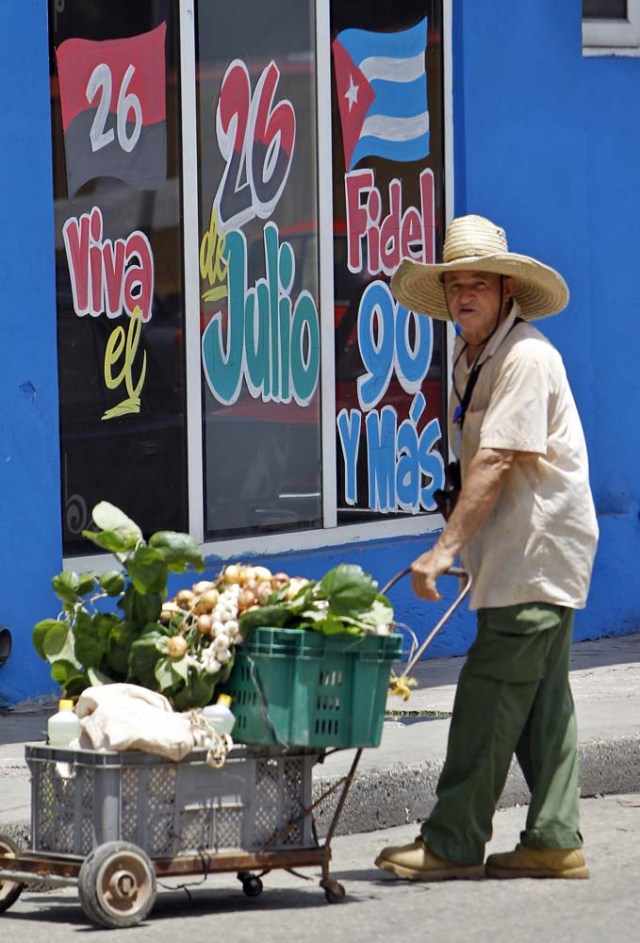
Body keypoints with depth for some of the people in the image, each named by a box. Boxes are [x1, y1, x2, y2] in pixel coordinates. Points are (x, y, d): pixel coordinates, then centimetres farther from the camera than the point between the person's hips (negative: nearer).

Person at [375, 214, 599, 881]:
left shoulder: (526, 357, -17)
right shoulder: (470, 358, 14)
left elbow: (495, 463, -23)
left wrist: (446, 548, -25)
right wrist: (462, 550, 17)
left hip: (539, 550, -10)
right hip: (516, 553, 10)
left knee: (491, 691, -10)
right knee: (539, 700, 8)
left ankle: (453, 843, -10)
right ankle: (555, 842, 10)